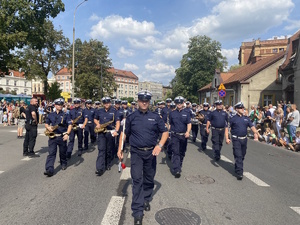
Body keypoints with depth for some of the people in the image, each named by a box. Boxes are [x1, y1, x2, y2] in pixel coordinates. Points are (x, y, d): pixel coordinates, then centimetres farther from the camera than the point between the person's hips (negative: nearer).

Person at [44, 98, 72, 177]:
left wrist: (67, 134, -17)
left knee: (63, 152, 13)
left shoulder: (65, 115, 1)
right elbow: (46, 124, 18)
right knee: (51, 153, -6)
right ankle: (49, 170, -10)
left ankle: (63, 164, 38)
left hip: (62, 137, -1)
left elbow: (70, 125, -5)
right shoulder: (50, 115, 9)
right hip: (52, 137, 1)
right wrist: (48, 128, -6)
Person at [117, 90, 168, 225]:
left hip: (151, 153, 2)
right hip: (136, 153, -1)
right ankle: (137, 212, 1)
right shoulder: (131, 117, 2)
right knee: (137, 180, -4)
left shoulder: (155, 117, 2)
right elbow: (124, 133, 7)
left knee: (149, 179, 15)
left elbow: (165, 132, 4)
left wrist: (159, 145, -12)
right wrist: (120, 149, 0)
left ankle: (146, 200, 40)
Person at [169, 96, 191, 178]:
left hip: (183, 136, 2)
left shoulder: (186, 113, 4)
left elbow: (189, 124, -3)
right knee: (175, 152, -10)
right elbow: (169, 124, 10)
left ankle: (179, 166, 33)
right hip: (174, 135, -2)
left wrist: (188, 132, -21)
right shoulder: (172, 113, 4)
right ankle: (176, 170, -13)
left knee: (182, 152, 14)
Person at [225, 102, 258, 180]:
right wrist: (227, 138, -12)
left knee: (242, 156, 15)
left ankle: (237, 168, 35)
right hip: (236, 139, -5)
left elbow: (252, 127, 1)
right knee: (238, 156, -10)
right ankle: (239, 173, -9)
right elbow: (227, 128, -3)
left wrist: (255, 133, -19)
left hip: (244, 139, 5)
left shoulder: (246, 118, 10)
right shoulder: (233, 119, -2)